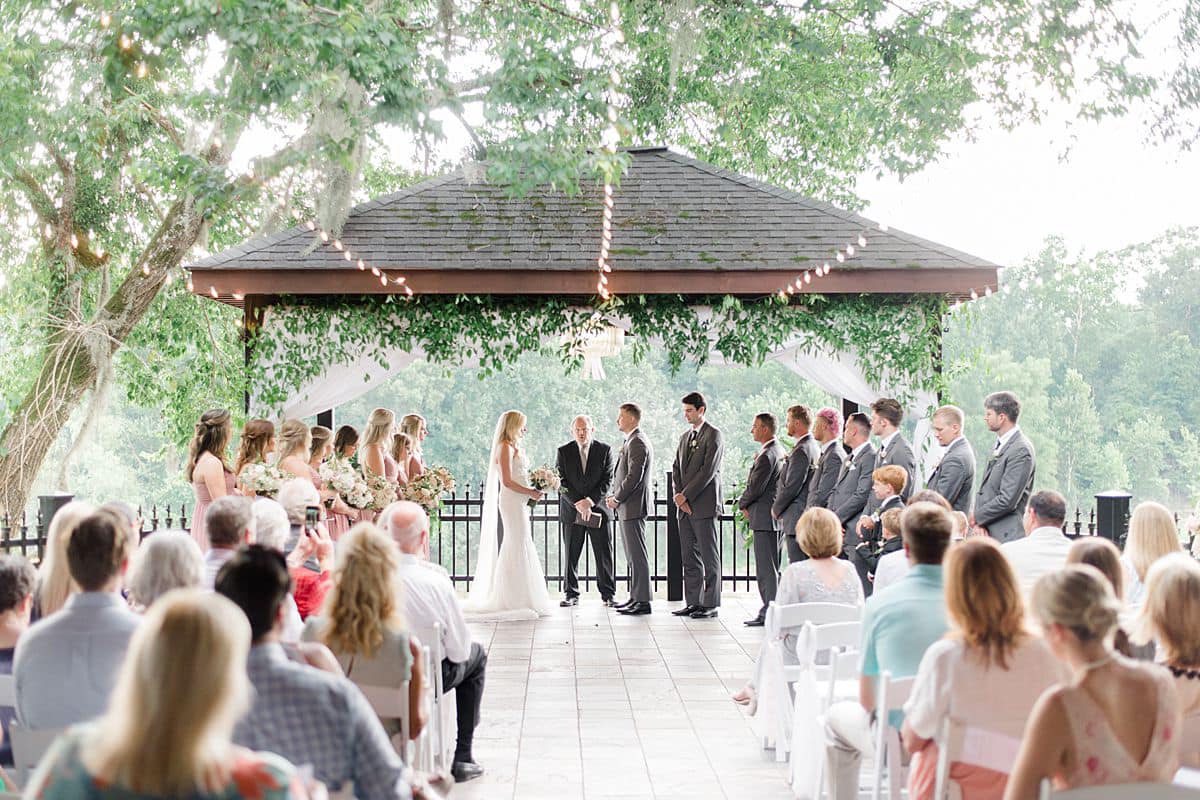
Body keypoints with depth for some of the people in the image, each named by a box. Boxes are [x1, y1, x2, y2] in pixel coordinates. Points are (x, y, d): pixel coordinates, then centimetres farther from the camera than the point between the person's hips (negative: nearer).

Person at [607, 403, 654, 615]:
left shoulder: (637, 442, -15)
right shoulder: (634, 441, 18)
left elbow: (634, 476, -22)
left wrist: (616, 498, -12)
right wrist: (616, 496, 10)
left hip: (633, 506, -11)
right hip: (628, 506, 11)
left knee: (637, 555, -7)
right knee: (634, 555, 14)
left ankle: (643, 601, -4)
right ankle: (636, 597, 20)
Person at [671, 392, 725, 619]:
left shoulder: (713, 436, -6)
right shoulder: (685, 437, 19)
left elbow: (708, 471, -14)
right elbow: (677, 469, 15)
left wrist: (685, 495, -13)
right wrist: (679, 495, -1)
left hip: (704, 505, -8)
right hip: (685, 506, 8)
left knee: (709, 557, -3)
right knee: (690, 557, 8)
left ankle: (710, 604, 0)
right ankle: (693, 602, 13)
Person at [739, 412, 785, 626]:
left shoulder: (766, 456, -17)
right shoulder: (779, 451, 15)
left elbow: (754, 488, -18)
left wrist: (742, 504, 0)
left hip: (765, 517, -10)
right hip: (775, 516, 10)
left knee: (766, 567, -7)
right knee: (772, 566, 13)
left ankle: (768, 613, -4)